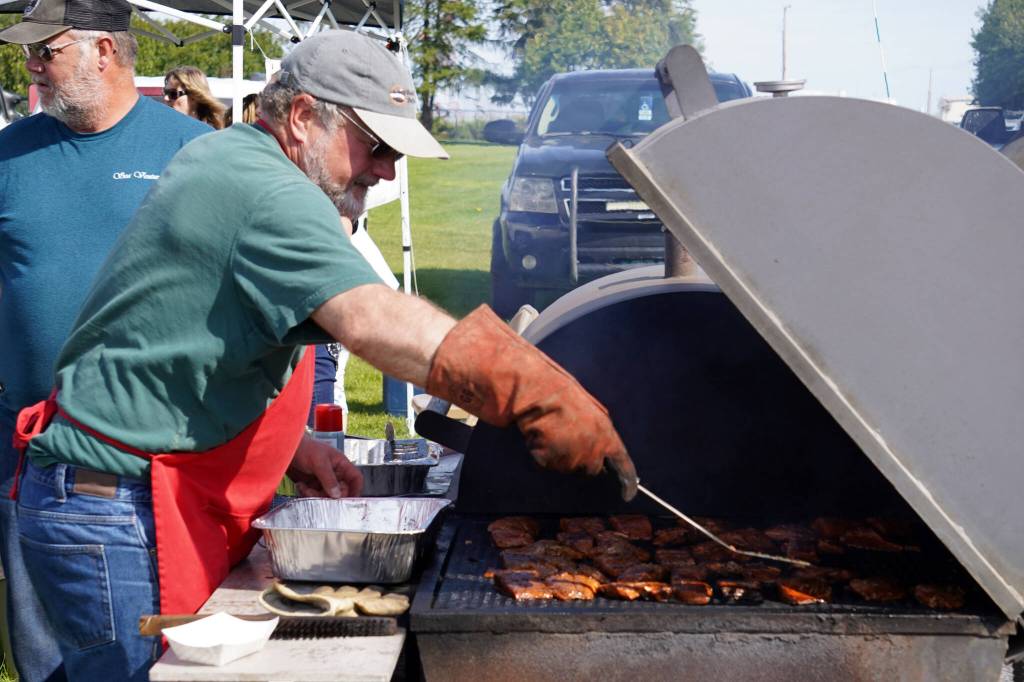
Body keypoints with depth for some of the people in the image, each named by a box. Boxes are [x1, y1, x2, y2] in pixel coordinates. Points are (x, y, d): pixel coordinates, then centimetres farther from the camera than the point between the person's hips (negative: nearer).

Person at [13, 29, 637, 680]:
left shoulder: (218, 157, 12)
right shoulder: (267, 194, -21)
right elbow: (374, 320, -37)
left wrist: (294, 448, 13)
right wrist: (540, 396, -40)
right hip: (120, 513, -10)